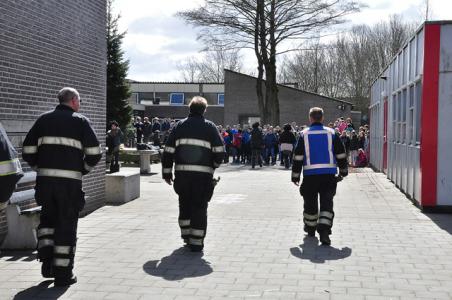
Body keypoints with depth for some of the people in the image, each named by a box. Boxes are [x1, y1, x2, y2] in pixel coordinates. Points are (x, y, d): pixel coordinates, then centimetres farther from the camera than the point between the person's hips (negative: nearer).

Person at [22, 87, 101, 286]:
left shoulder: (44, 120, 12)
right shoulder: (80, 121, 2)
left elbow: (28, 152, 7)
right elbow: (94, 153, -6)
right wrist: (83, 169, 10)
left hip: (44, 180, 3)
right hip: (70, 181, -3)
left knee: (48, 219, 22)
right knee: (66, 225, 5)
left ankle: (46, 261, 11)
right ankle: (63, 273, 9)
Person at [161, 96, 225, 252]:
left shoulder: (179, 126, 9)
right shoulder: (210, 127, 2)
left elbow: (168, 151, 5)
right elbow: (219, 151, -5)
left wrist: (166, 173, 11)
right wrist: (213, 166, 13)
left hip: (182, 173, 3)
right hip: (203, 174, -2)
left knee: (184, 204, 20)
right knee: (199, 207, 4)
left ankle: (186, 234, 28)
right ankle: (196, 242, 3)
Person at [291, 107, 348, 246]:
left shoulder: (304, 134, 0)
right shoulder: (331, 133, 4)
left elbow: (298, 157, 0)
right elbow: (341, 154, 8)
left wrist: (295, 176, 6)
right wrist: (343, 170, 21)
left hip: (310, 174, 0)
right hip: (329, 174, 0)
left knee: (310, 203, 15)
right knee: (327, 203, 0)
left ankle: (310, 228, 31)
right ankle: (324, 231, -16)